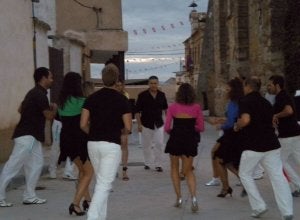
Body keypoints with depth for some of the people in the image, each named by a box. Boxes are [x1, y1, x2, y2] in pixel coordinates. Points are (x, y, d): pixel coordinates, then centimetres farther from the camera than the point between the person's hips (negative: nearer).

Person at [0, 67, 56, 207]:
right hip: (27, 136, -10)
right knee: (13, 166, -7)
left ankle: (29, 196, 14)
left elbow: (20, 109, 23)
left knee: (36, 163, 10)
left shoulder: (34, 93, 15)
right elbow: (49, 116, -13)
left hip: (31, 135, 10)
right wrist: (54, 108, 6)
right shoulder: (40, 95, -16)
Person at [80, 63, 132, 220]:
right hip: (111, 145, -5)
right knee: (104, 185, -7)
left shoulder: (92, 98, 3)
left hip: (93, 144, 5)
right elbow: (128, 128, -8)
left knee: (100, 182, 20)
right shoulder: (121, 99, -6)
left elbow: (83, 125, 0)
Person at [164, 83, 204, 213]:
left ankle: (179, 198, 17)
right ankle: (193, 197, -7)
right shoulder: (196, 108, -2)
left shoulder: (172, 107, -5)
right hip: (190, 140, 1)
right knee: (188, 171, 15)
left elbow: (167, 128, -8)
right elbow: (201, 128, -1)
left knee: (174, 168, 21)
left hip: (175, 140, -1)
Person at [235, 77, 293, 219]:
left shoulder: (245, 101, -7)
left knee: (245, 174, 14)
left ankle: (259, 207, 8)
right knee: (278, 177, 3)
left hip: (253, 146, -6)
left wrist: (237, 126, -4)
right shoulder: (266, 102, 17)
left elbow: (245, 120, -23)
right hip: (272, 145, 6)